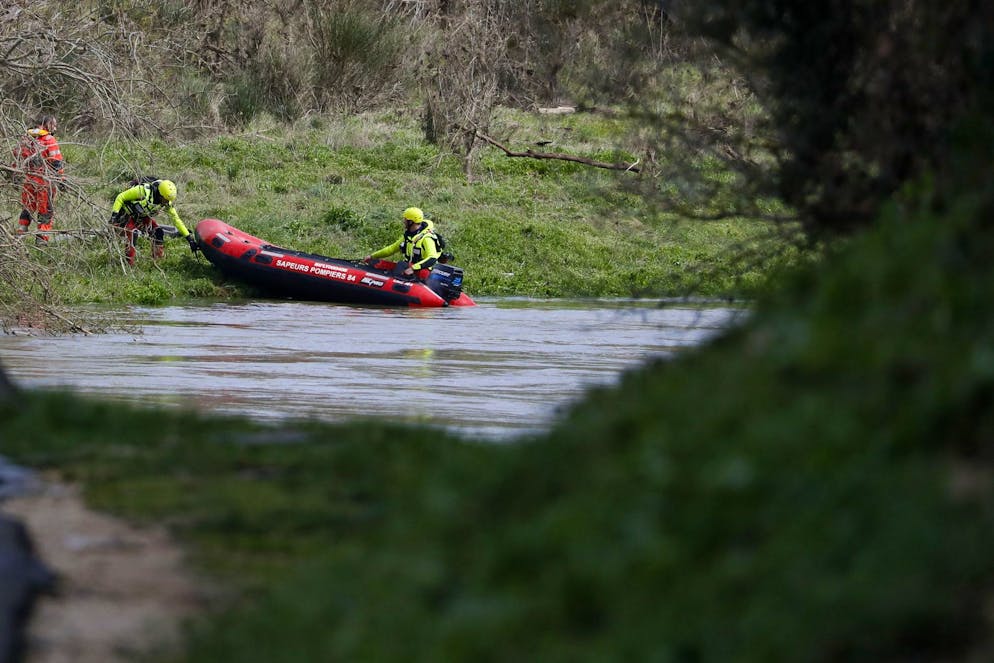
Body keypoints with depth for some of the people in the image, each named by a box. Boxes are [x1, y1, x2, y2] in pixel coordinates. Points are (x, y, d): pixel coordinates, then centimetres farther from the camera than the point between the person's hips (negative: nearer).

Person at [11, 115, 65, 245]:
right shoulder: (49, 140, -11)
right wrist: (61, 180, -9)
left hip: (28, 180, 5)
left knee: (27, 209, 17)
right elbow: (57, 162, -14)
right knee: (45, 211, 4)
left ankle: (20, 235, 15)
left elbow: (16, 157, 13)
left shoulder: (25, 139, 8)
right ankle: (41, 239, 3)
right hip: (45, 182, -5)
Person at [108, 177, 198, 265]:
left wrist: (189, 237, -10)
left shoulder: (167, 203, -18)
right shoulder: (143, 191, -35)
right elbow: (121, 197, -24)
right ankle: (128, 264, -23)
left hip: (142, 217, 5)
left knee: (159, 233, -10)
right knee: (132, 233, -29)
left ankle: (158, 260, 6)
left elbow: (176, 219, -8)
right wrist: (114, 214, -32)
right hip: (127, 214, -5)